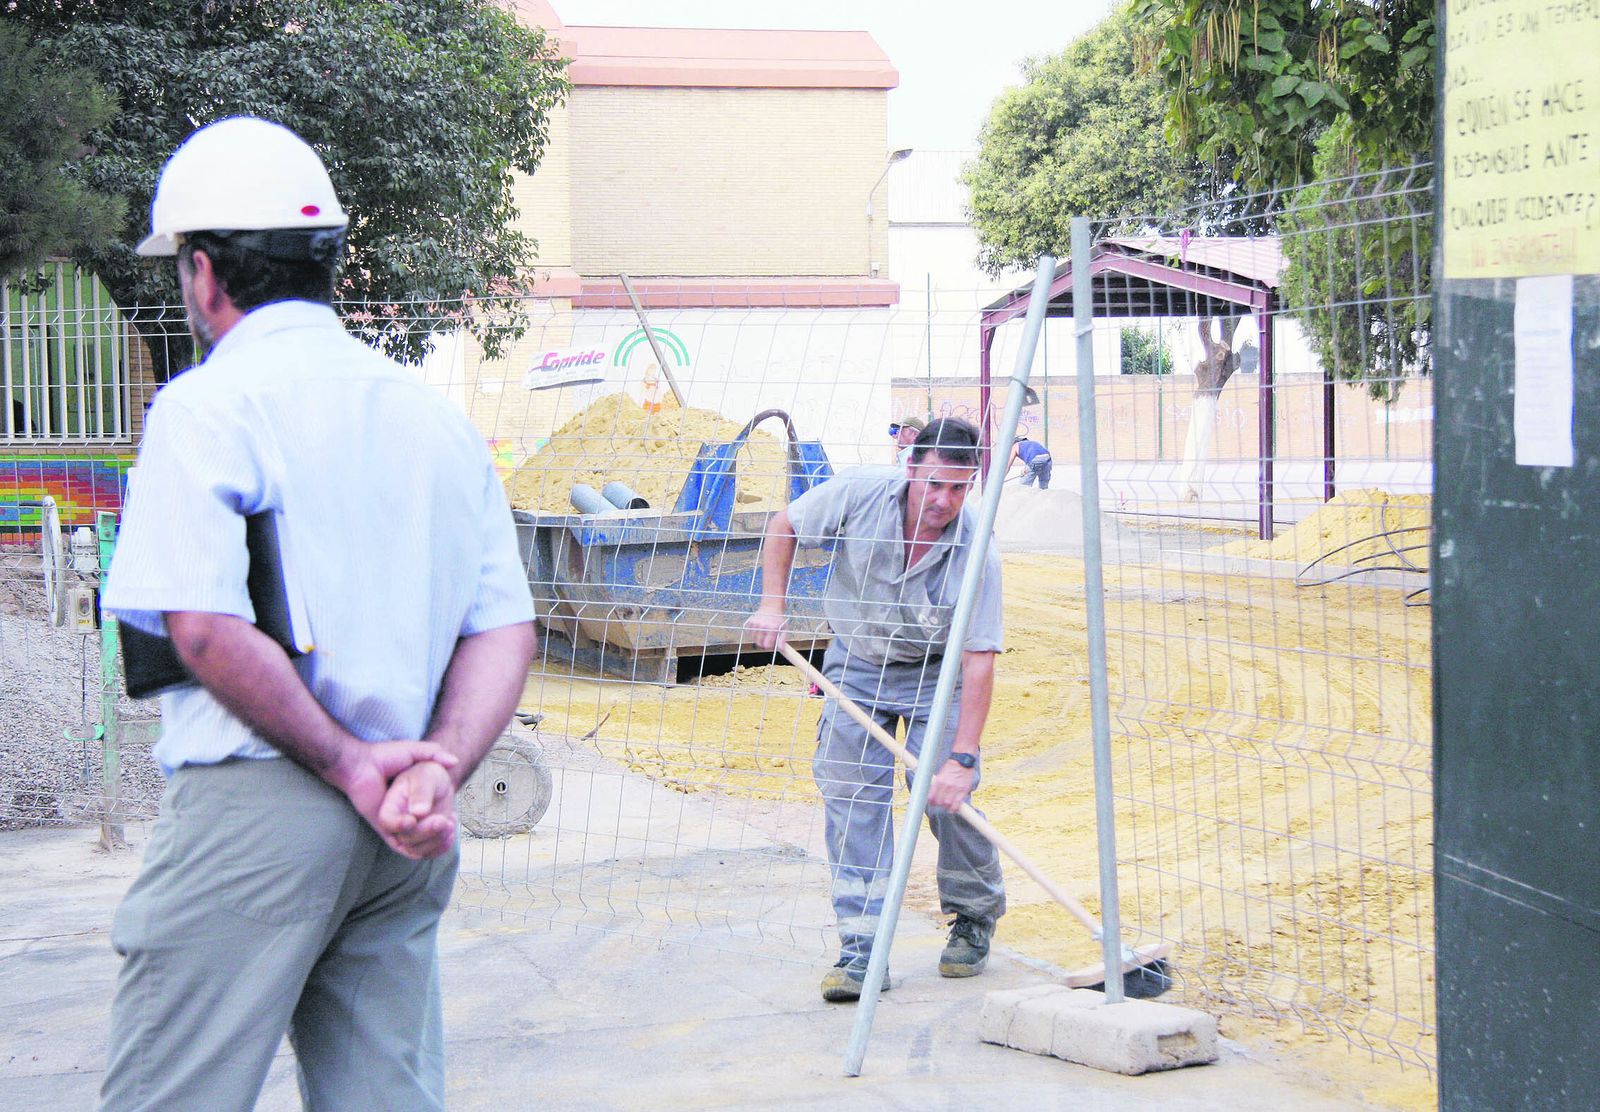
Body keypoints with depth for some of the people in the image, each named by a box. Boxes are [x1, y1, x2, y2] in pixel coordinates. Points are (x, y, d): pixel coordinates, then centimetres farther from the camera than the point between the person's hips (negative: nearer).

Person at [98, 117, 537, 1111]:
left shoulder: (207, 405, -5)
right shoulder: (438, 415, 14)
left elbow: (204, 626, -17)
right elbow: (506, 629, 8)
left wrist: (346, 762, -11)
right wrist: (437, 771, -3)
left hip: (255, 801, -6)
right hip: (404, 839, 6)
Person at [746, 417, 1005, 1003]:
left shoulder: (976, 553, -28)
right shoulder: (860, 492, -23)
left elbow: (979, 660, -29)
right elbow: (784, 527, -4)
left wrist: (962, 757, -34)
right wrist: (773, 603, -14)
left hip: (934, 673, -2)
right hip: (854, 663, 2)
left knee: (949, 794, -11)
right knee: (850, 794, -7)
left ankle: (974, 920, 15)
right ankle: (862, 947, -5)